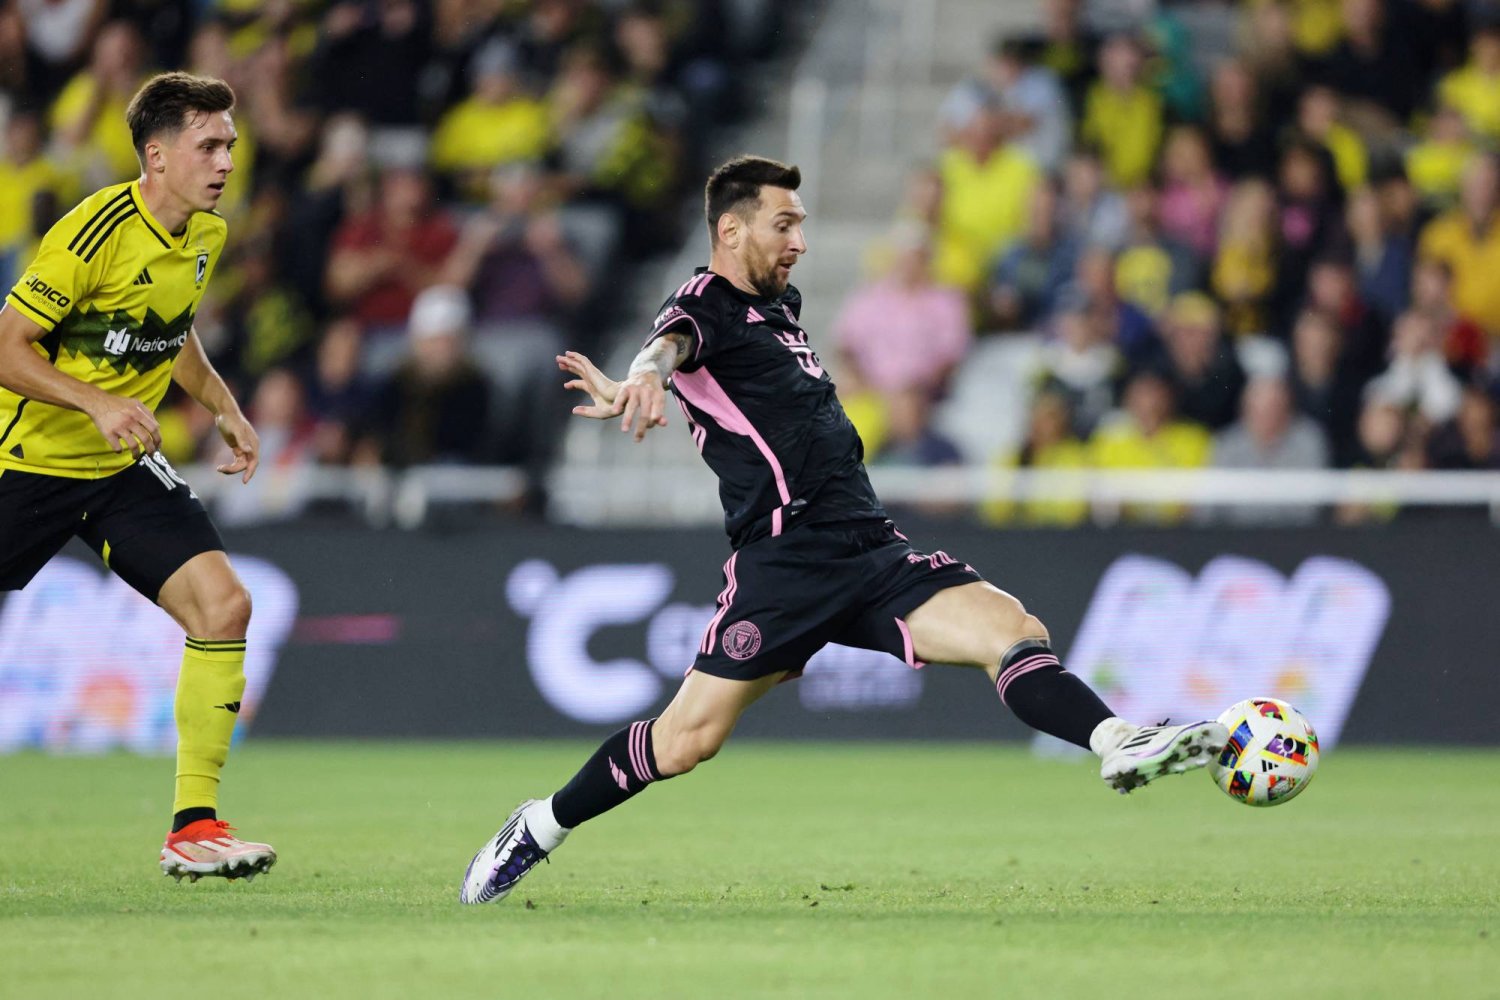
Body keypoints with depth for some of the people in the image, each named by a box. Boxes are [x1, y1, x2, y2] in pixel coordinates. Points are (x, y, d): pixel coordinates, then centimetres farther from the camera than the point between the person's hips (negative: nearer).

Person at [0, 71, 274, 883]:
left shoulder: (205, 237, 3)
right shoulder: (94, 233, -21)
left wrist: (223, 408, 10)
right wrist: (97, 402, -31)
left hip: (125, 467, 6)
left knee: (224, 604, -12)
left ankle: (194, 826, -10)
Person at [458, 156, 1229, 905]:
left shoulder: (779, 305, 21)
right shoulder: (706, 307, -5)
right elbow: (671, 345, -28)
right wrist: (646, 377, -53)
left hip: (872, 553, 8)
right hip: (786, 559, -8)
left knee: (1014, 630, -13)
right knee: (687, 740, -8)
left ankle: (1120, 745, -26)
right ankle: (540, 828, 11)